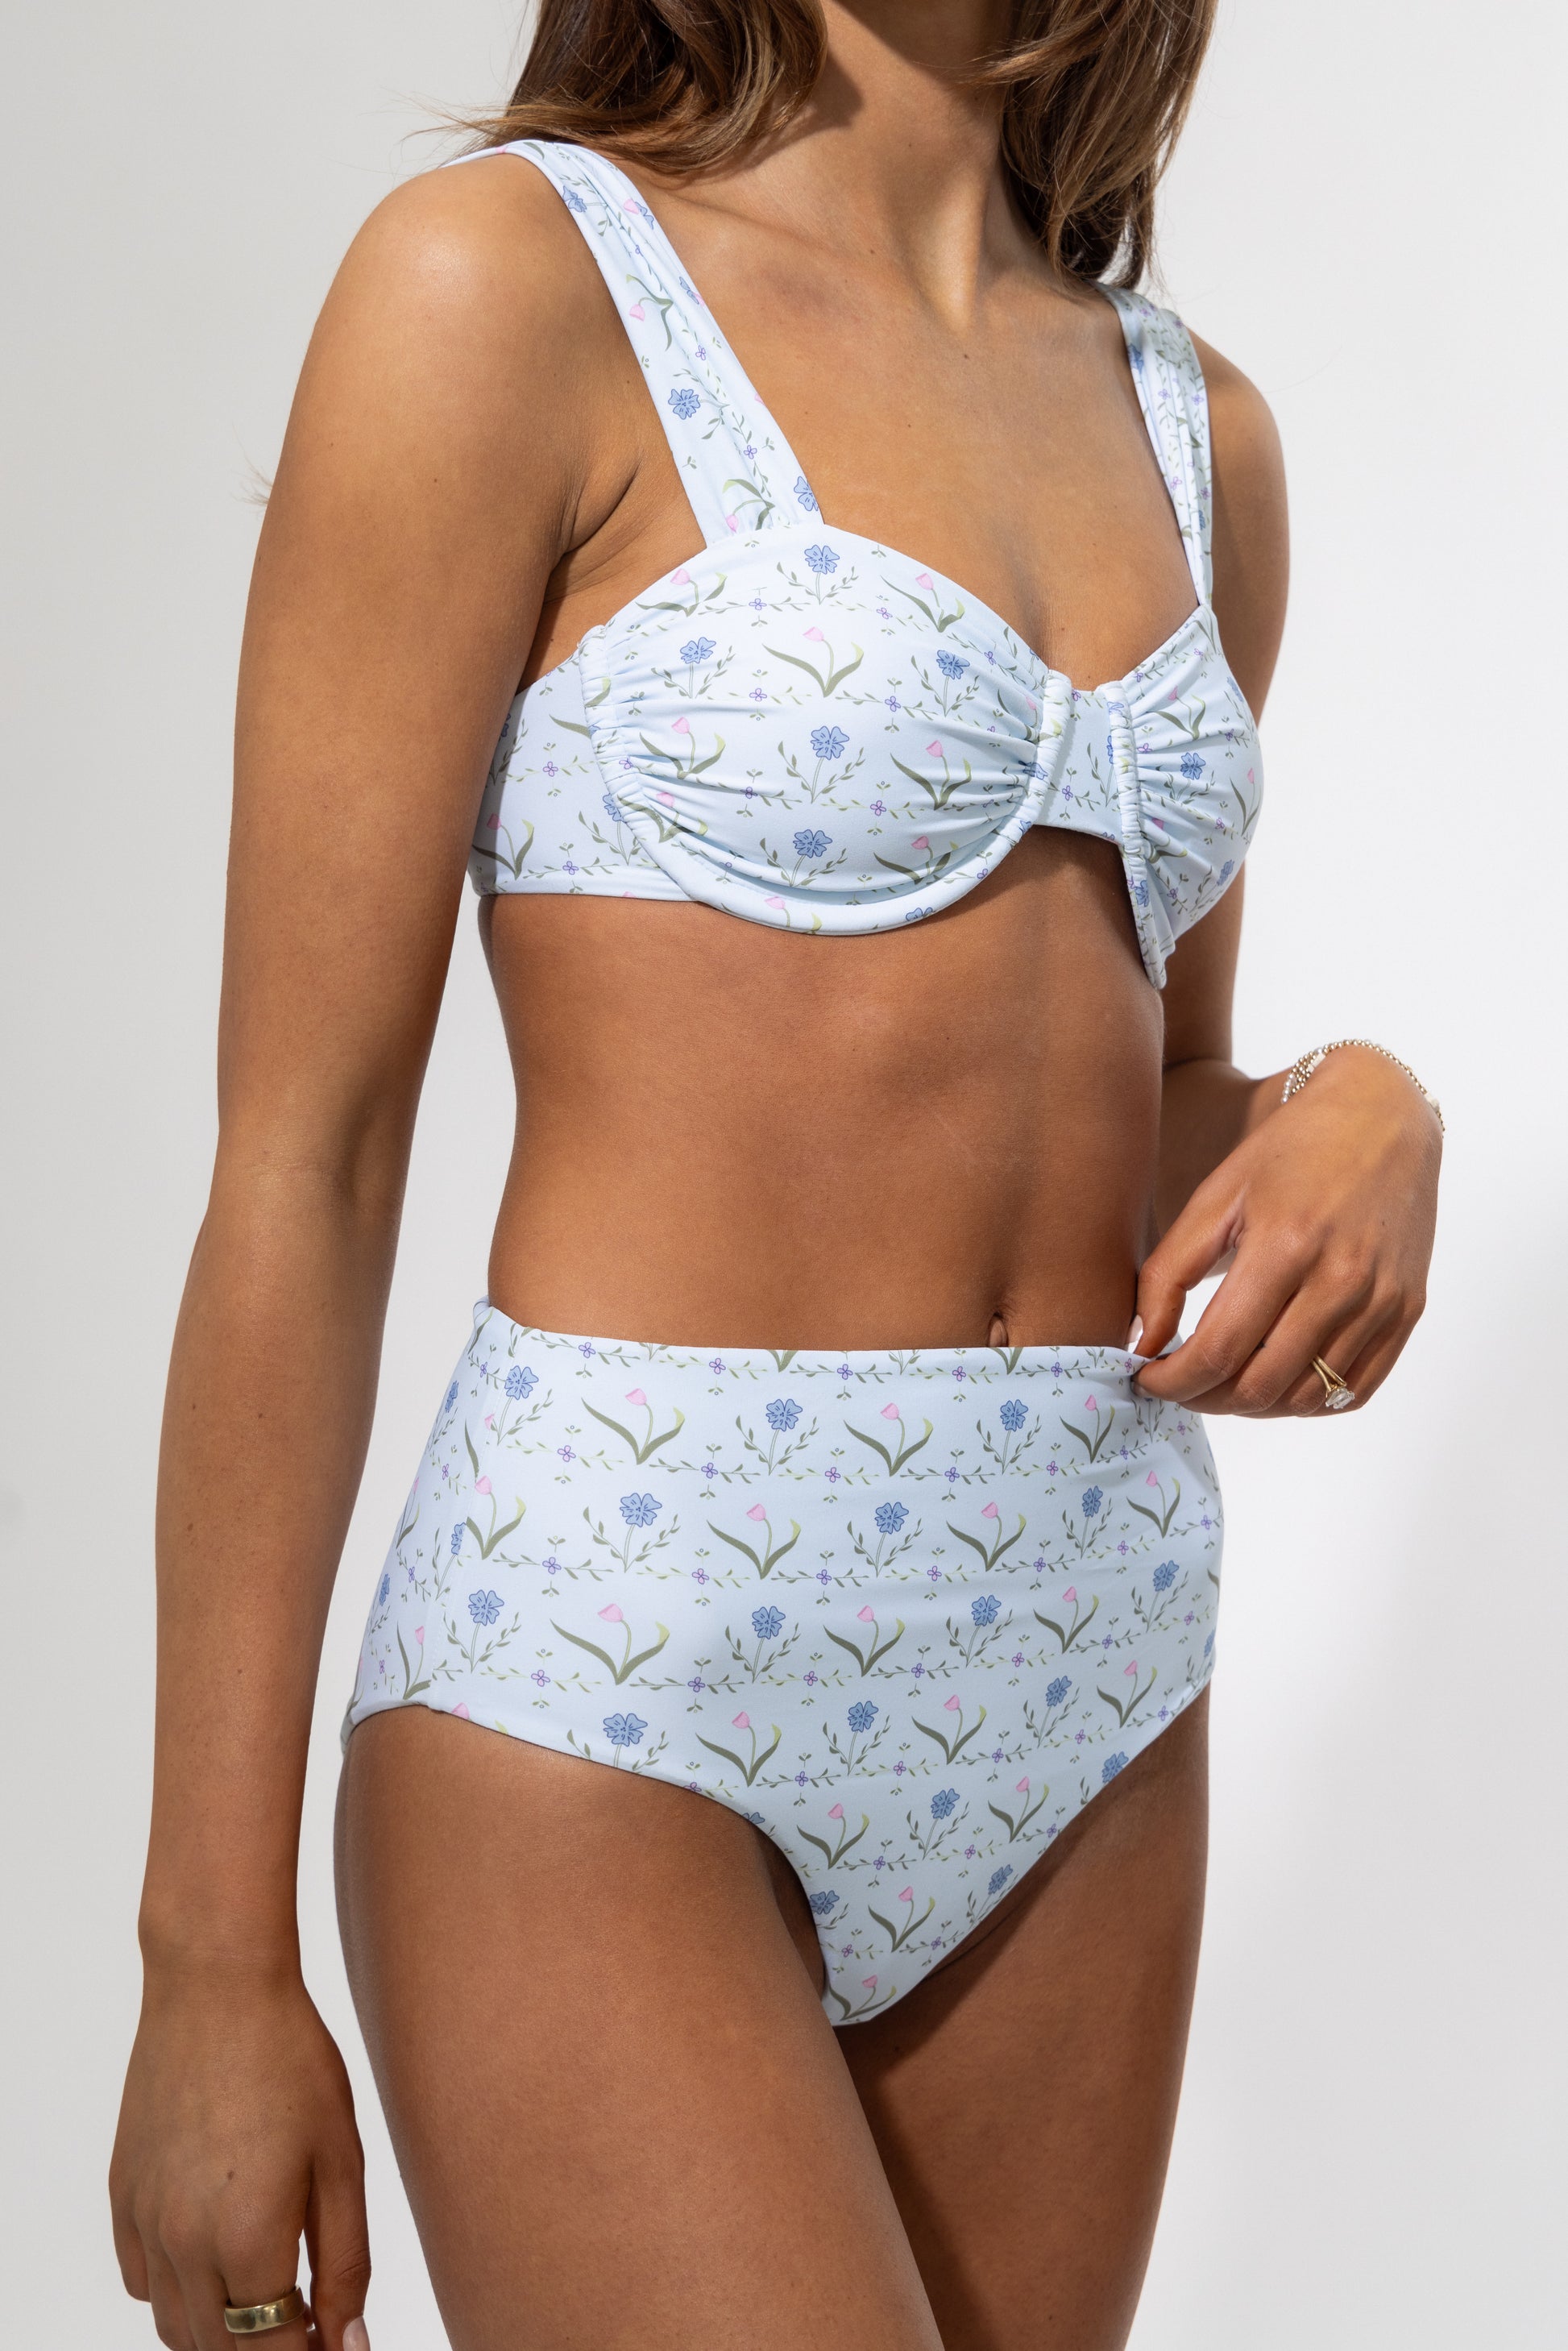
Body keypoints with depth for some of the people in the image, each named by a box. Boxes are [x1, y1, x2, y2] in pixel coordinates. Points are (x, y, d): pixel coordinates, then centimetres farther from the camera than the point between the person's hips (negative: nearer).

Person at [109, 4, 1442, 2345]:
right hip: (621, 1655, -6)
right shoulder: (507, 281, -7)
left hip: (1080, 1675, 6)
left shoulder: (1199, 431, 11)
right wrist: (212, 1954, -9)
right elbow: (303, 1140, -10)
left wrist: (1358, 1111, -5)